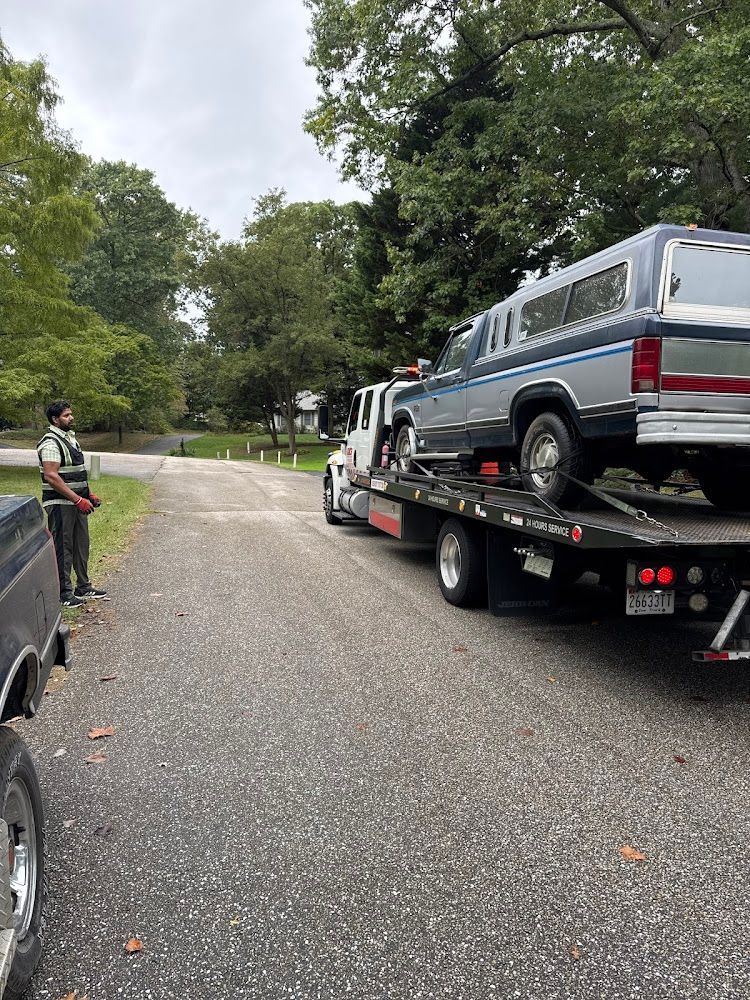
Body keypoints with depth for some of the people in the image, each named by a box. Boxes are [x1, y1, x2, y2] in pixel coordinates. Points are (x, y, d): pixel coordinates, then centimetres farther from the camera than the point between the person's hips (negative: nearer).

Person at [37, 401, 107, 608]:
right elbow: (51, 476, -22)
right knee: (62, 548, -3)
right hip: (60, 504, -10)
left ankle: (83, 587, 26)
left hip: (77, 502, 10)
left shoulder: (70, 438, 17)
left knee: (81, 545, 15)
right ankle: (64, 593, 5)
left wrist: (89, 494, 15)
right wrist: (78, 499, -23)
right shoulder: (51, 443, -14)